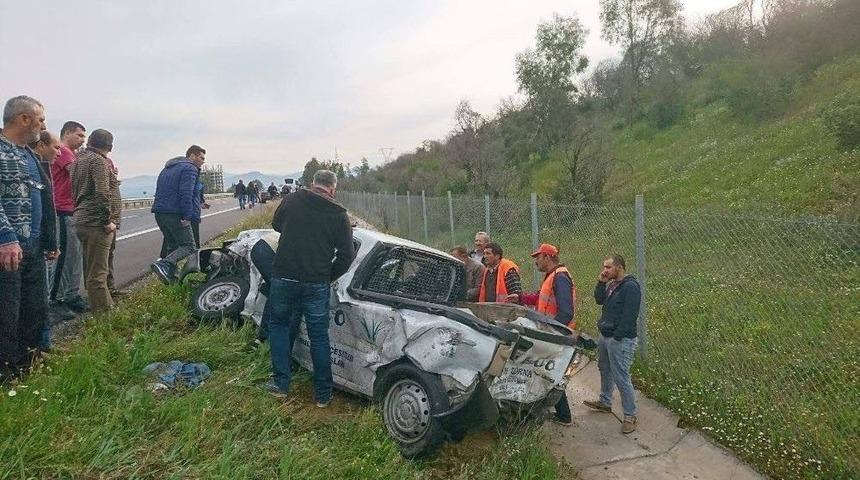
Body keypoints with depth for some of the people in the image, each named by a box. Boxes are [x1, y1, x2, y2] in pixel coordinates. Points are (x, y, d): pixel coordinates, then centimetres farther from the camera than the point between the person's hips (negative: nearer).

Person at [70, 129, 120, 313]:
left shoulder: (80, 159, 19)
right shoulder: (98, 160, -10)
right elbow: (102, 192, -22)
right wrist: (108, 220, -17)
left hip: (83, 220, 10)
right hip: (96, 222, -10)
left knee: (93, 269, 17)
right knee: (97, 273, -8)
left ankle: (106, 306, 28)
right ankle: (103, 311, -5)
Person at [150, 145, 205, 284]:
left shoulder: (167, 169, 26)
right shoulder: (190, 169, -5)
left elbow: (160, 191, 27)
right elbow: (186, 193, -18)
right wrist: (187, 217, -20)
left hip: (159, 213, 9)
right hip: (175, 214, -9)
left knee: (173, 246, 17)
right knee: (189, 246, -8)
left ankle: (170, 277, 13)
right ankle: (164, 264, -27)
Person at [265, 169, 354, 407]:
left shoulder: (291, 200, 1)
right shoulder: (338, 215, -3)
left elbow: (276, 224, 19)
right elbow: (347, 254, -3)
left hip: (284, 278, 1)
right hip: (317, 284, -1)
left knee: (279, 325, 21)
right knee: (319, 336, 10)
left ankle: (281, 383, 22)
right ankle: (323, 394, 17)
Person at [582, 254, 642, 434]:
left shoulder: (630, 287, -18)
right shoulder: (611, 284, 10)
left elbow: (629, 316, -22)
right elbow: (599, 300, 11)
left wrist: (617, 337, -22)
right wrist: (601, 283, -2)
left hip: (620, 340, -10)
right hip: (605, 337, 10)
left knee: (621, 378, -6)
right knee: (605, 370, 23)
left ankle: (630, 416, 6)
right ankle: (605, 402, 41)